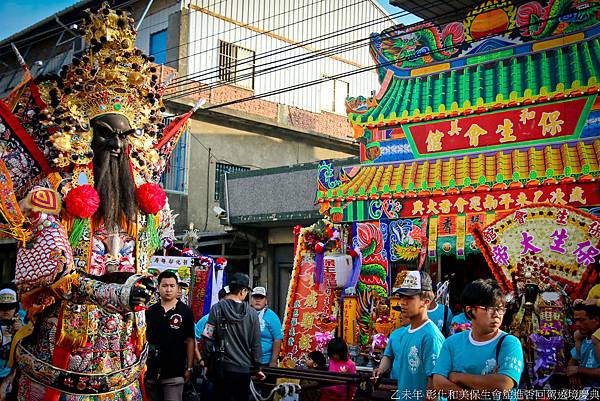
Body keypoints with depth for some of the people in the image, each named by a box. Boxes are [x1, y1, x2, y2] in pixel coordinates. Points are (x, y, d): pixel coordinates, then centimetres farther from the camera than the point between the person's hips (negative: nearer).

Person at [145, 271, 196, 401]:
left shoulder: (185, 311, -2)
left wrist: (189, 368, -3)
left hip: (174, 372, -3)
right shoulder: (150, 311, 7)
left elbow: (190, 341, 0)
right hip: (151, 370, 4)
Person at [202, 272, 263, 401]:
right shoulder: (252, 313, -4)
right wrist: (257, 368, 11)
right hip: (244, 369, 1)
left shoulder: (217, 309, -7)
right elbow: (256, 344, 0)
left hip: (223, 367, -1)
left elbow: (208, 339, -8)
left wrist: (207, 363, 4)